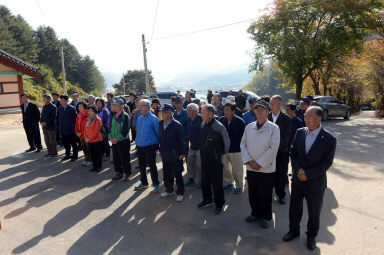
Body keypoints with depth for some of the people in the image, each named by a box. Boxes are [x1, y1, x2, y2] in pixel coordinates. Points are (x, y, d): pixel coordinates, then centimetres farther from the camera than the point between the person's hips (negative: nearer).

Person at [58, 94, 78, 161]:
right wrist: (60, 126, 11)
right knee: (65, 143, 14)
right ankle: (67, 155, 29)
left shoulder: (71, 108, -13)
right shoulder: (60, 108, 7)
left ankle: (75, 155, 19)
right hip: (63, 130, 6)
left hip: (70, 130, -6)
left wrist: (74, 126, -7)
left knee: (73, 143, 5)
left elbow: (75, 118, -9)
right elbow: (60, 118, 17)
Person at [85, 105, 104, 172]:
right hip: (89, 141, 7)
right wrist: (85, 138, 0)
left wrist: (90, 138, -15)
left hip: (97, 140, -7)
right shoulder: (88, 119, 11)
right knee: (92, 154, 14)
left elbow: (96, 131, -16)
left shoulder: (98, 119, -11)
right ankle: (95, 166, 26)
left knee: (98, 154, 3)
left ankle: (99, 167, 14)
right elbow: (85, 129, 13)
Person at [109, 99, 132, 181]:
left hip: (123, 141, -7)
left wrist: (117, 138, -17)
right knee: (116, 158, 13)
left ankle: (127, 174, 16)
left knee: (125, 159, 3)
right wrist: (110, 137, -2)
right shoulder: (114, 116, 10)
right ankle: (119, 173, 28)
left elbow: (125, 130, -17)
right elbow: (111, 127, 13)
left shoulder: (125, 116, -12)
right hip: (114, 141, 7)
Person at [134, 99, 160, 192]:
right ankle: (143, 183, 30)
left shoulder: (153, 119, -10)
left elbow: (158, 133, -7)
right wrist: (137, 142, 15)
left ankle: (155, 184, 14)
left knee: (152, 166, 1)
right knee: (141, 166, 15)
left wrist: (158, 146, -6)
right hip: (140, 146, 7)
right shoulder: (139, 118, 10)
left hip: (150, 146, -6)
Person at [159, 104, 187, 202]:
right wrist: (160, 150, 13)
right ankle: (169, 190, 35)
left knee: (177, 175, 5)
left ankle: (180, 193, 21)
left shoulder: (177, 125, -13)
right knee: (166, 174, 17)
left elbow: (182, 140, -11)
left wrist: (182, 153, -12)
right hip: (165, 155, 6)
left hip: (175, 155, -6)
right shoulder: (160, 124, 6)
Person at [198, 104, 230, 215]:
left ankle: (219, 204, 21)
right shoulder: (203, 125, 3)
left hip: (215, 159, -6)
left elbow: (226, 142, -5)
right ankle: (207, 199, 37)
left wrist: (223, 153, 6)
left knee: (216, 182, 4)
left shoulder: (218, 126, -17)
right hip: (204, 157, 6)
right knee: (205, 180, 17)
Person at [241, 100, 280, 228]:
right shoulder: (249, 127, 3)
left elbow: (273, 148, -14)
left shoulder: (273, 128, -9)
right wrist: (249, 161, -7)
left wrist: (260, 163, -15)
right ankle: (255, 213, 37)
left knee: (265, 195, 9)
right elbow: (243, 144, 5)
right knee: (252, 193, 16)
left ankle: (265, 217, 29)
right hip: (251, 168, 4)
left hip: (266, 169, -4)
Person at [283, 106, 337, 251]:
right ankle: (294, 230, 42)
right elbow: (293, 152, 1)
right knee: (294, 207, 18)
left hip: (315, 182, -3)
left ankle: (311, 236, 38)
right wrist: (298, 169, -13)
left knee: (314, 212, 14)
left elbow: (327, 163, -14)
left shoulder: (329, 139, -14)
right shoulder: (300, 133, -2)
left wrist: (308, 174, -18)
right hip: (298, 179, 4)